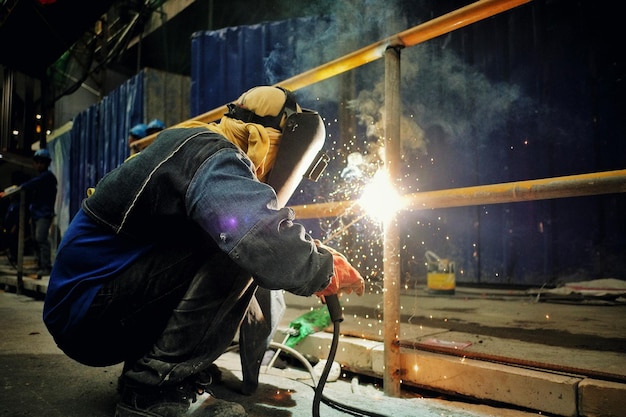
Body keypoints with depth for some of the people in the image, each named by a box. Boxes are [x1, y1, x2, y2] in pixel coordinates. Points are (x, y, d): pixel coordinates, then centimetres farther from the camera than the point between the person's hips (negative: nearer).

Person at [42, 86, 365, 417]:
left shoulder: (191, 146, 15)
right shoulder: (214, 156, -18)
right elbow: (264, 240, -36)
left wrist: (312, 253, 7)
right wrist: (326, 269, -16)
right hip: (88, 309, -10)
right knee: (231, 257, -22)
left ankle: (143, 371, 9)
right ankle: (156, 389, -16)